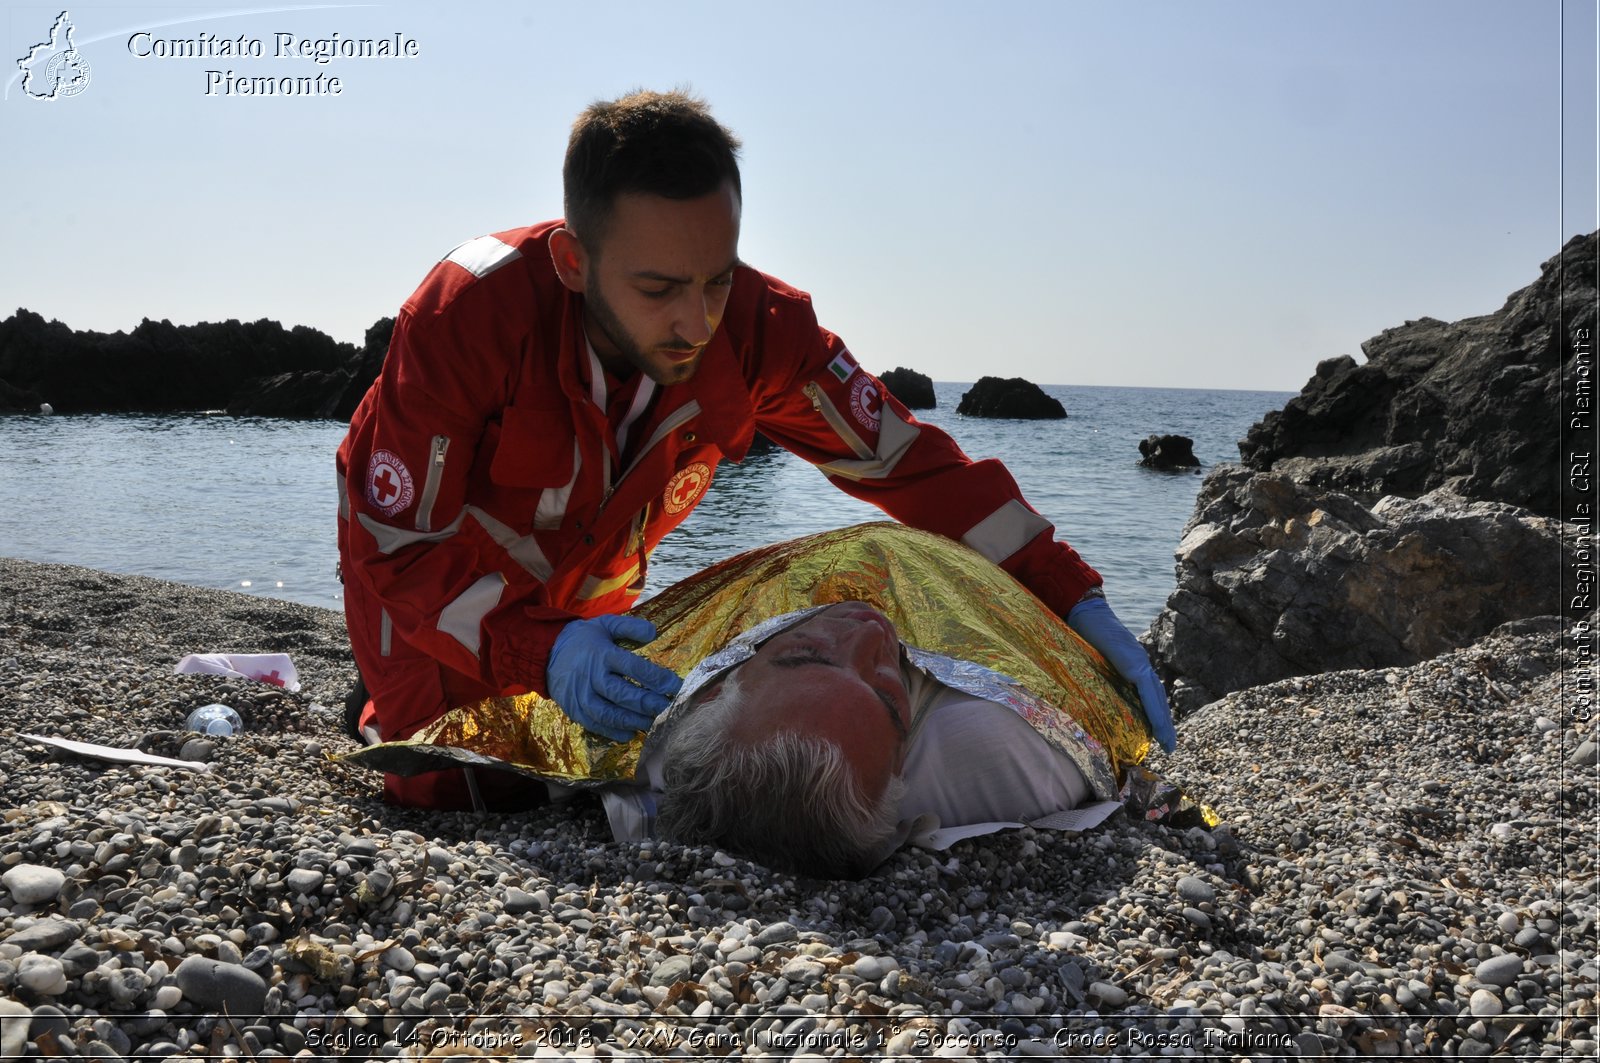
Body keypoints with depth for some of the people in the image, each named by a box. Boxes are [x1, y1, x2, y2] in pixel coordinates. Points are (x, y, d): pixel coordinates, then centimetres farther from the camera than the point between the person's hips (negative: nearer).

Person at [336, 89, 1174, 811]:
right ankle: (384, 723, 21)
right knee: (458, 792, -13)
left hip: (586, 589, 4)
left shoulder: (759, 329, -28)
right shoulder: (470, 315, -38)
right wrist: (542, 652, -49)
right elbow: (398, 542, -32)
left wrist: (1074, 599, -33)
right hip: (439, 574, -3)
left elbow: (912, 463, -25)